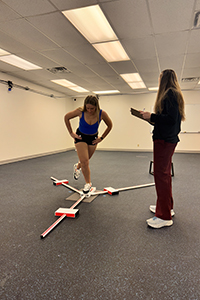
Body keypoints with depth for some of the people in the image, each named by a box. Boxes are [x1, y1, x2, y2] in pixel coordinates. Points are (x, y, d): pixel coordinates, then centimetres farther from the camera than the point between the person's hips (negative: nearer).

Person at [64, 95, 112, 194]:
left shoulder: (102, 114, -23)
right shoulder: (80, 111, -24)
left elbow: (110, 126, -4)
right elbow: (66, 117, -7)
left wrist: (101, 138, -5)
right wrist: (71, 133, -7)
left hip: (93, 139, 2)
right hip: (80, 137, -2)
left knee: (85, 161, 16)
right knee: (85, 162, -10)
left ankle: (77, 167, 51)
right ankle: (88, 183, 9)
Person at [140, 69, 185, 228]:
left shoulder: (170, 94, -12)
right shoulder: (173, 94, 20)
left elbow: (171, 118, -22)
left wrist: (151, 116, -14)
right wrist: (151, 117, 14)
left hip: (165, 139, -11)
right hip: (168, 139, 11)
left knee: (161, 174, -8)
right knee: (165, 174, 17)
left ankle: (164, 216, 1)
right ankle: (167, 207, 30)